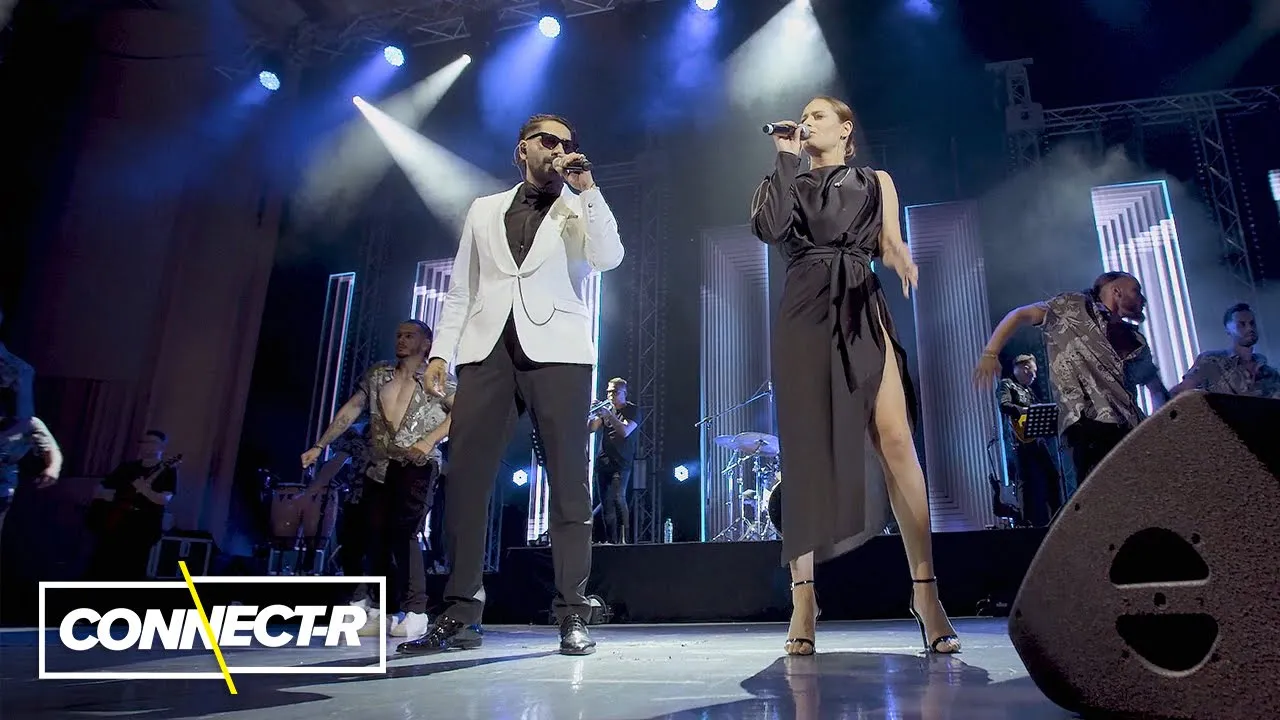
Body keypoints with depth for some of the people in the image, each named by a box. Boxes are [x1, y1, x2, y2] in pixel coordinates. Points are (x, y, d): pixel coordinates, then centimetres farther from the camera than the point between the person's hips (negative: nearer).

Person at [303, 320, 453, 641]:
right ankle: (381, 612, 13)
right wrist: (320, 446, 7)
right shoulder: (377, 374, 16)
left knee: (403, 531, -16)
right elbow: (350, 410, 14)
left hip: (417, 464, -5)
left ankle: (414, 613, -12)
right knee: (377, 536, 3)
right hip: (379, 466, 5)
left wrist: (430, 440, -18)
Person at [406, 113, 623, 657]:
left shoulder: (579, 211, 16)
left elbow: (609, 258, -6)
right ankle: (460, 609, 3)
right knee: (465, 477, -5)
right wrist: (441, 350, 7)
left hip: (557, 351, -2)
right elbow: (461, 289, 17)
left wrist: (587, 188, -5)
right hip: (488, 351, 2)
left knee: (568, 481, -5)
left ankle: (572, 615, 0)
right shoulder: (484, 211, 22)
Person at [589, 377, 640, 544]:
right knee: (606, 502, 5)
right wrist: (594, 413, -10)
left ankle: (622, 538, -19)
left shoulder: (633, 410, 0)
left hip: (621, 463, -5)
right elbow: (591, 428, 6)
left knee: (618, 497, -19)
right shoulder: (606, 408, 16)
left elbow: (625, 431, -16)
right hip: (603, 462, 6)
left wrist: (609, 416, -21)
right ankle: (610, 540, 9)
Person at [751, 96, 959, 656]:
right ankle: (803, 597, -7)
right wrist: (785, 158, 3)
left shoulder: (876, 182, 22)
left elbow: (891, 248, 12)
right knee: (806, 447, -7)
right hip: (804, 313, 0)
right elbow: (769, 229, -3)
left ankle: (925, 592, -15)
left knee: (894, 439, -16)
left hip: (863, 312, 0)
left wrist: (902, 259, -11)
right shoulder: (787, 183, 19)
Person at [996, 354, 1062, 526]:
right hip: (1021, 440, -9)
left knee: (1052, 476, 9)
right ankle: (1037, 523, -7)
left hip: (1036, 439, 9)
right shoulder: (1007, 384, -1)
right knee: (1032, 483, -10)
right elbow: (1004, 406, -18)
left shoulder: (1028, 389, 24)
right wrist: (1030, 411, -24)